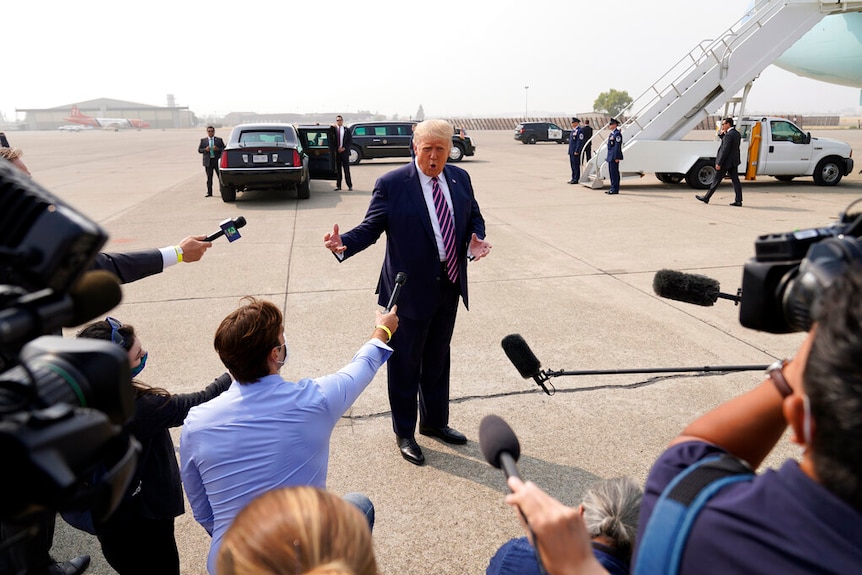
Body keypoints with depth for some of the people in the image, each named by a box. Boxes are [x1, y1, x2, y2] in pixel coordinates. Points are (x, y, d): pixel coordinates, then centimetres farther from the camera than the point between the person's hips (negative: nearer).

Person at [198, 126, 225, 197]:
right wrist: (205, 149, -12)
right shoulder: (203, 140, 10)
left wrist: (217, 149, -15)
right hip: (208, 161, 1)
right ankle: (209, 193, 7)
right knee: (209, 178, 3)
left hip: (217, 161, -1)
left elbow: (224, 149, 3)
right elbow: (199, 150, 7)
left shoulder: (219, 140, 7)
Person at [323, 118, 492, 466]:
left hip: (450, 285, 6)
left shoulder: (460, 179, 4)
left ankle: (435, 422, 41)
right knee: (405, 364, 9)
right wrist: (343, 244, -30)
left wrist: (475, 240, -8)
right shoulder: (392, 185, -12)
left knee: (437, 360, 21)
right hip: (411, 288, -5)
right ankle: (404, 432, 28)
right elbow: (370, 228, -11)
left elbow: (474, 217, 13)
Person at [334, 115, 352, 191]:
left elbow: (350, 141, 3)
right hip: (336, 152, 1)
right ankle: (338, 185, 8)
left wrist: (344, 148, -7)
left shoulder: (347, 130, 6)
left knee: (346, 169, -1)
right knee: (338, 169, 3)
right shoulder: (333, 129, 6)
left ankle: (350, 185, 3)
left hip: (345, 151, -1)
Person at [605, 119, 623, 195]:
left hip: (614, 157, -10)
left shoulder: (617, 134, -13)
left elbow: (618, 146, -17)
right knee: (611, 172, 11)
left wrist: (616, 157, -20)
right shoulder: (612, 133, 17)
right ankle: (613, 188, 17)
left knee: (614, 172, -7)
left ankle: (615, 189, -4)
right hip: (610, 157, 10)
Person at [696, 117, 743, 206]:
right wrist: (721, 134, 4)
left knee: (716, 180, 2)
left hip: (726, 162, -9)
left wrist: (719, 163, -19)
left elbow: (725, 150, -21)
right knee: (735, 180, 5)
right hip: (734, 161, 9)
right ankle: (738, 201, 3)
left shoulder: (728, 135, -18)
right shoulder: (737, 133, 11)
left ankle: (706, 198, 12)